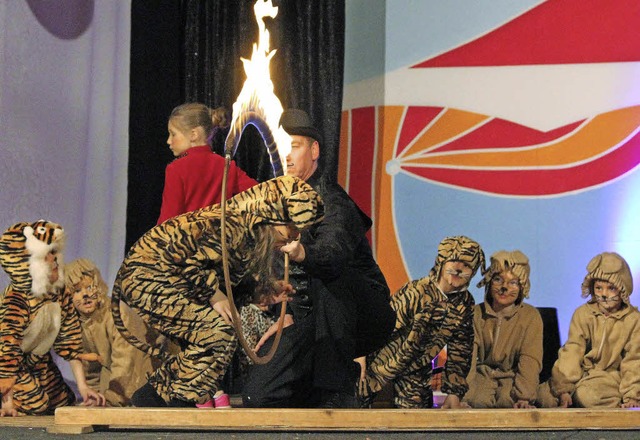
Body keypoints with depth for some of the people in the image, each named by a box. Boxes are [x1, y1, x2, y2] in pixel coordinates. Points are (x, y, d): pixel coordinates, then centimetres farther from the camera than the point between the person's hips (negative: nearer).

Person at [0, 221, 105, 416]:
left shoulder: (60, 294, -10)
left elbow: (70, 338, -5)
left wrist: (82, 386, -8)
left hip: (38, 362, 7)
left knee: (64, 403, 5)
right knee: (35, 404, -20)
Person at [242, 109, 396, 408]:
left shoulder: (331, 201, -18)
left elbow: (335, 251, -41)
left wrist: (302, 253, -62)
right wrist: (288, 316, 0)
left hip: (364, 315, -6)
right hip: (310, 321, 6)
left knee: (328, 277, -39)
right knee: (257, 395, -10)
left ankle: (338, 392, -32)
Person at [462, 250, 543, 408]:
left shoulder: (531, 316, 0)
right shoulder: (475, 314, 4)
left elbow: (530, 361, -11)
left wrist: (524, 397, -27)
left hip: (512, 378, -1)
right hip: (482, 376, 1)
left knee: (508, 400, -32)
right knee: (479, 400, -31)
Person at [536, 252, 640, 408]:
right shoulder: (582, 314, 4)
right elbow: (572, 352, -4)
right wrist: (564, 388, -14)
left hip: (611, 376, -4)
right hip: (582, 373, 4)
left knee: (587, 394, -37)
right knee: (544, 395, -20)